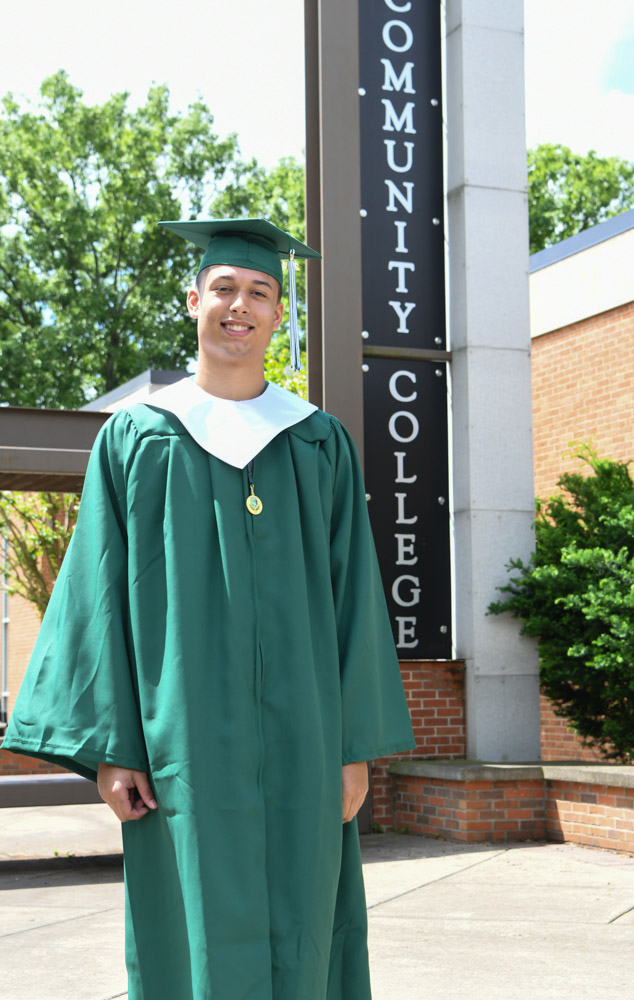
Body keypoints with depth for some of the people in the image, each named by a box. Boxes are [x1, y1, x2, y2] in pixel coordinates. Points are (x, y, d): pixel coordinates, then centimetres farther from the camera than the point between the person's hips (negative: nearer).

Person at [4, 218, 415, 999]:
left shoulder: (320, 444, 10)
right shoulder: (135, 438, 7)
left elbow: (353, 595, 7)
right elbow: (99, 594, 2)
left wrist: (357, 743, 0)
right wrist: (109, 745, -7)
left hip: (295, 738, 2)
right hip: (184, 737, -1)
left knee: (295, 937, 5)